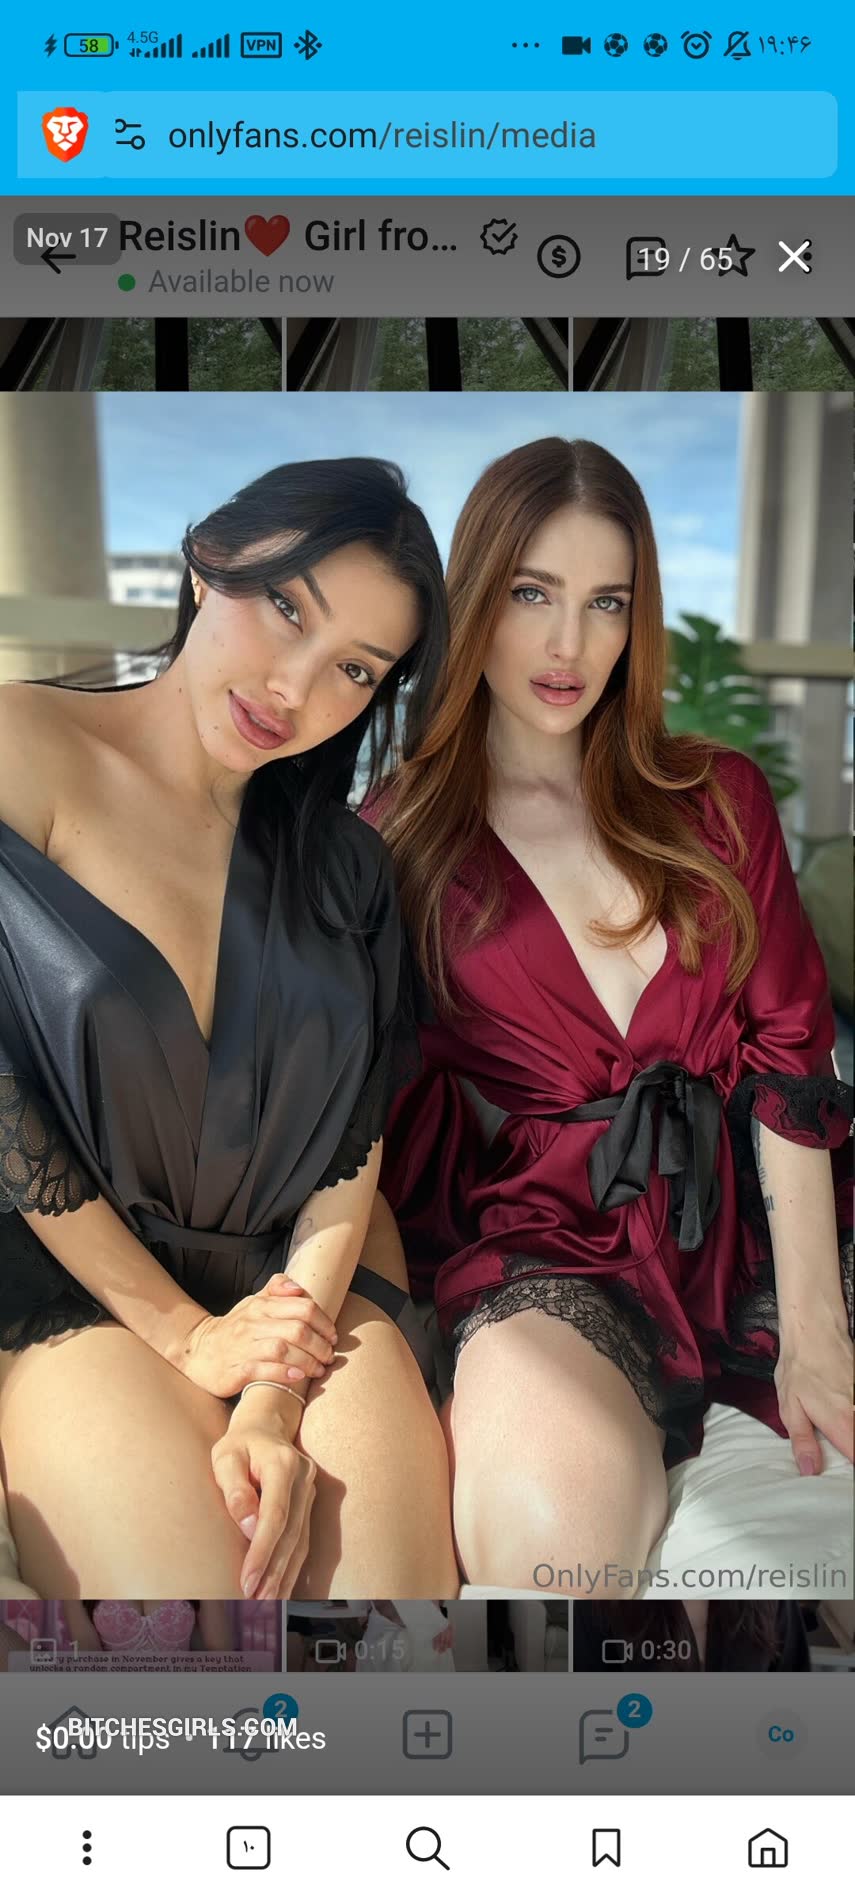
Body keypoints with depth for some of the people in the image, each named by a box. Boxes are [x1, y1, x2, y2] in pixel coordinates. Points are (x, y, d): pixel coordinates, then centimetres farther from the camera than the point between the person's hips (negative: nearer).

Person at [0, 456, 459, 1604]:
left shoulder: (343, 864, 7)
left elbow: (356, 1134, 0)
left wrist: (278, 1402, -13)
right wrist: (185, 1335, -9)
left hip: (293, 1283, 3)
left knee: (395, 1568, -19)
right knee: (192, 1578, -24)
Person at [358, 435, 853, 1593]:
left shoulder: (717, 797, 10)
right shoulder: (393, 846, 4)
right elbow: (360, 1122, 3)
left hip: (756, 1207, 3)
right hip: (547, 1236, -2)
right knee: (550, 1514, -33)